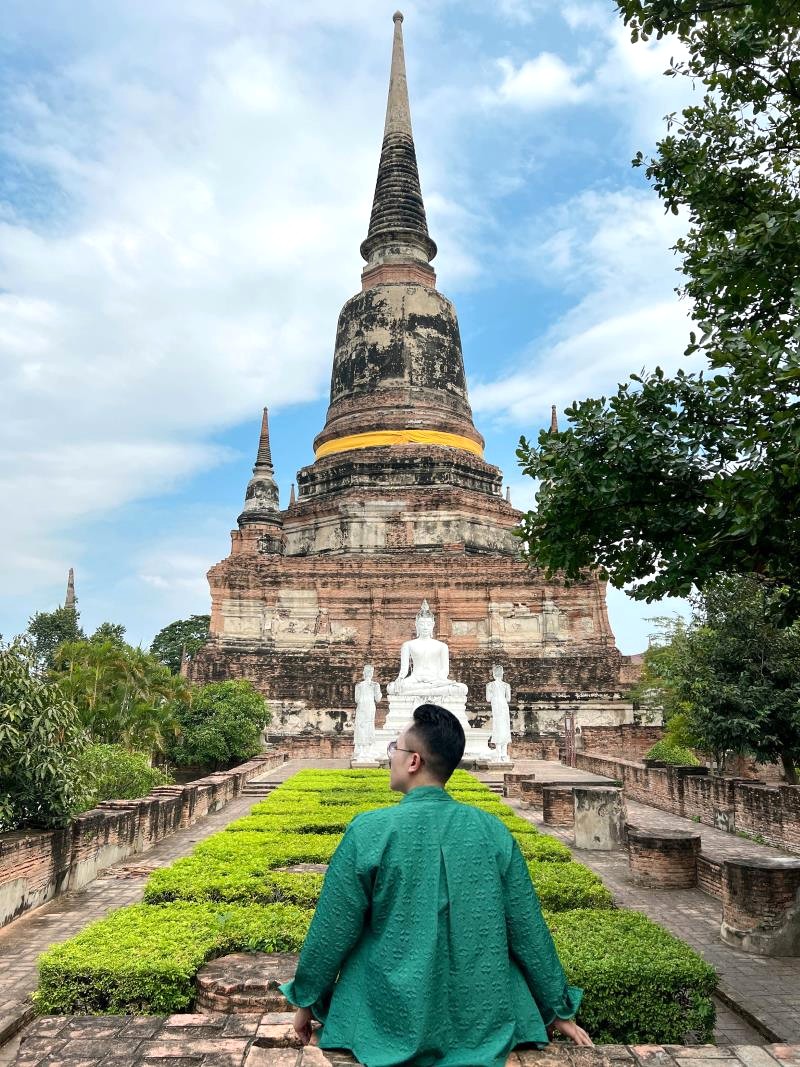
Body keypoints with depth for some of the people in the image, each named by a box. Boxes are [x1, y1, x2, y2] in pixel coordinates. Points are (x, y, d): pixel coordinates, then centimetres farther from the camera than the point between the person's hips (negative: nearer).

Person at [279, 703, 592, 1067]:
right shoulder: (492, 831, -9)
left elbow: (331, 931, -8)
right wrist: (558, 1009, 12)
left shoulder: (369, 831, -16)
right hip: (484, 1026, 2)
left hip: (391, 1027, -2)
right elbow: (529, 931, -2)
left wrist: (307, 1001, 8)